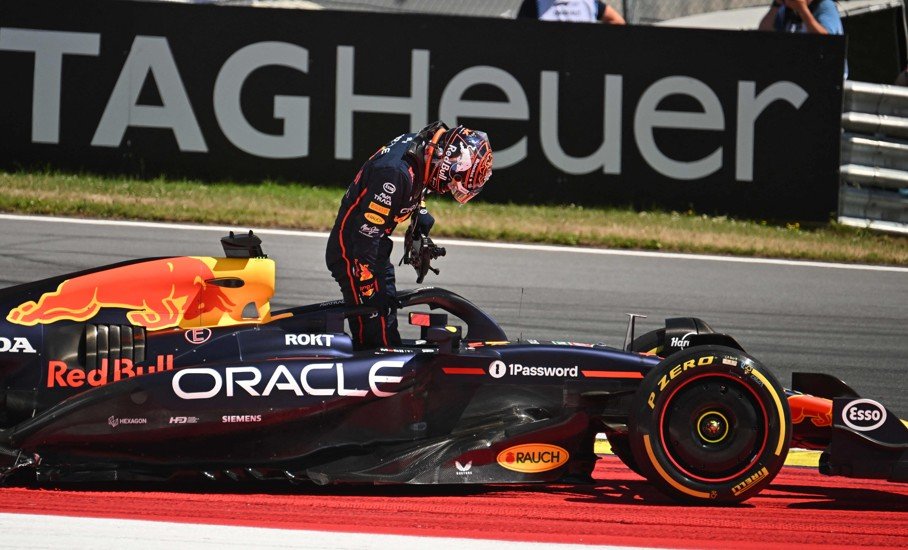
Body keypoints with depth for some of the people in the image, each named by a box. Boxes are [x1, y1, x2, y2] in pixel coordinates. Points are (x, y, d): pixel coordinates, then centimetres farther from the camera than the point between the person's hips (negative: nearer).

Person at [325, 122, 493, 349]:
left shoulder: (417, 146, -3)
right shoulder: (395, 173, -32)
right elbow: (366, 233, -30)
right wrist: (367, 288, -26)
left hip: (376, 248, 10)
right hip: (352, 251, -10)